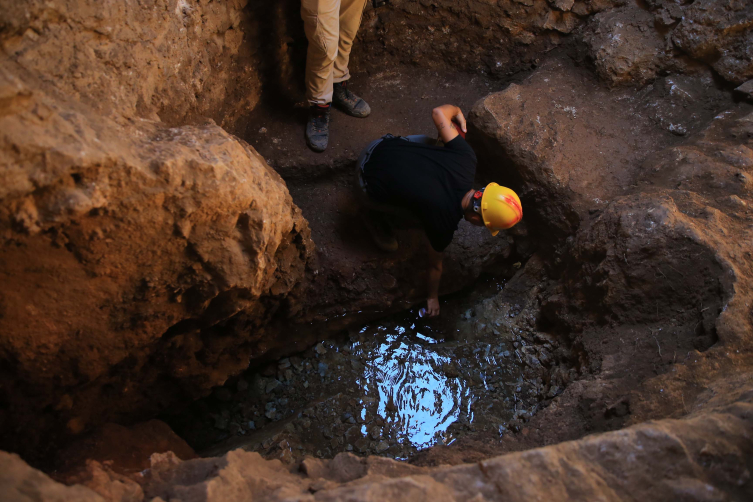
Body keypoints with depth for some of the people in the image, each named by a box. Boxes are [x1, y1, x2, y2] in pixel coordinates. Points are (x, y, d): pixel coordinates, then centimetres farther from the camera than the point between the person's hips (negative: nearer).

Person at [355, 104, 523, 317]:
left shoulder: (466, 158, -17)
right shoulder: (443, 224, -23)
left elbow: (438, 112, -6)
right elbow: (435, 266, -4)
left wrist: (456, 111, 17)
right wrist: (432, 297, 15)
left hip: (381, 146, 6)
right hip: (369, 184, -5)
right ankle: (374, 212, 17)